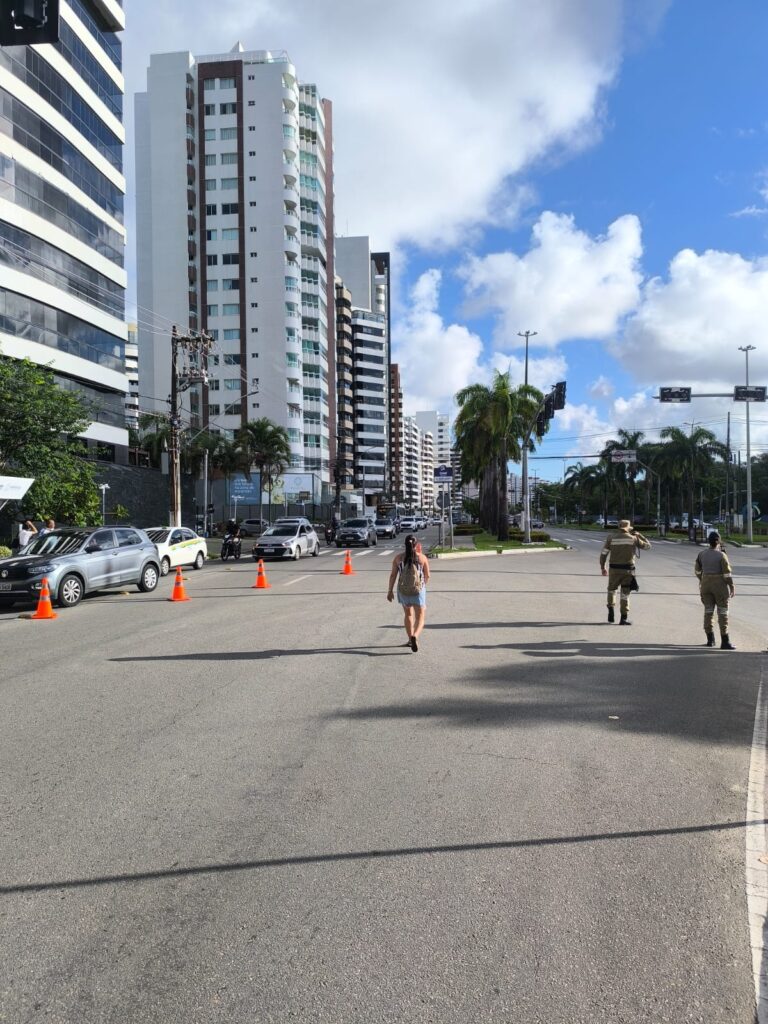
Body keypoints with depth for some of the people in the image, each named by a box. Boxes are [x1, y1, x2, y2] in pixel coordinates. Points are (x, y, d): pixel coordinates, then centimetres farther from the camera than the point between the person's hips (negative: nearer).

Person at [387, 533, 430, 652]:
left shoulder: (398, 558, -3)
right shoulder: (422, 557, -5)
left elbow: (393, 575, -2)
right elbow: (427, 575, 2)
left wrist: (390, 591, 8)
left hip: (403, 590, 2)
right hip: (418, 590, -2)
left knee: (408, 614, 23)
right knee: (420, 617, 3)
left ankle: (410, 640, 31)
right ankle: (415, 636, -25)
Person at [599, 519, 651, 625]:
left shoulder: (611, 538, 2)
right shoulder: (633, 538, 1)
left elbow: (603, 554, 2)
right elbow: (647, 546, 13)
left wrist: (602, 568, 12)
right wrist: (639, 535, 22)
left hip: (614, 569, 1)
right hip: (628, 569, -1)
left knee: (612, 590, 21)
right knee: (625, 593, 7)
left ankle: (611, 610, 4)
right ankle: (624, 618, 4)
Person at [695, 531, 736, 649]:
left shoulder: (701, 554, 1)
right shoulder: (721, 555, -15)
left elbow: (697, 570, 11)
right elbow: (727, 573, -15)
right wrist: (732, 587, -5)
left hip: (706, 584, 5)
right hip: (720, 585, -5)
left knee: (708, 611, 12)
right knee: (722, 613, -1)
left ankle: (710, 639, 16)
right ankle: (725, 642, -2)